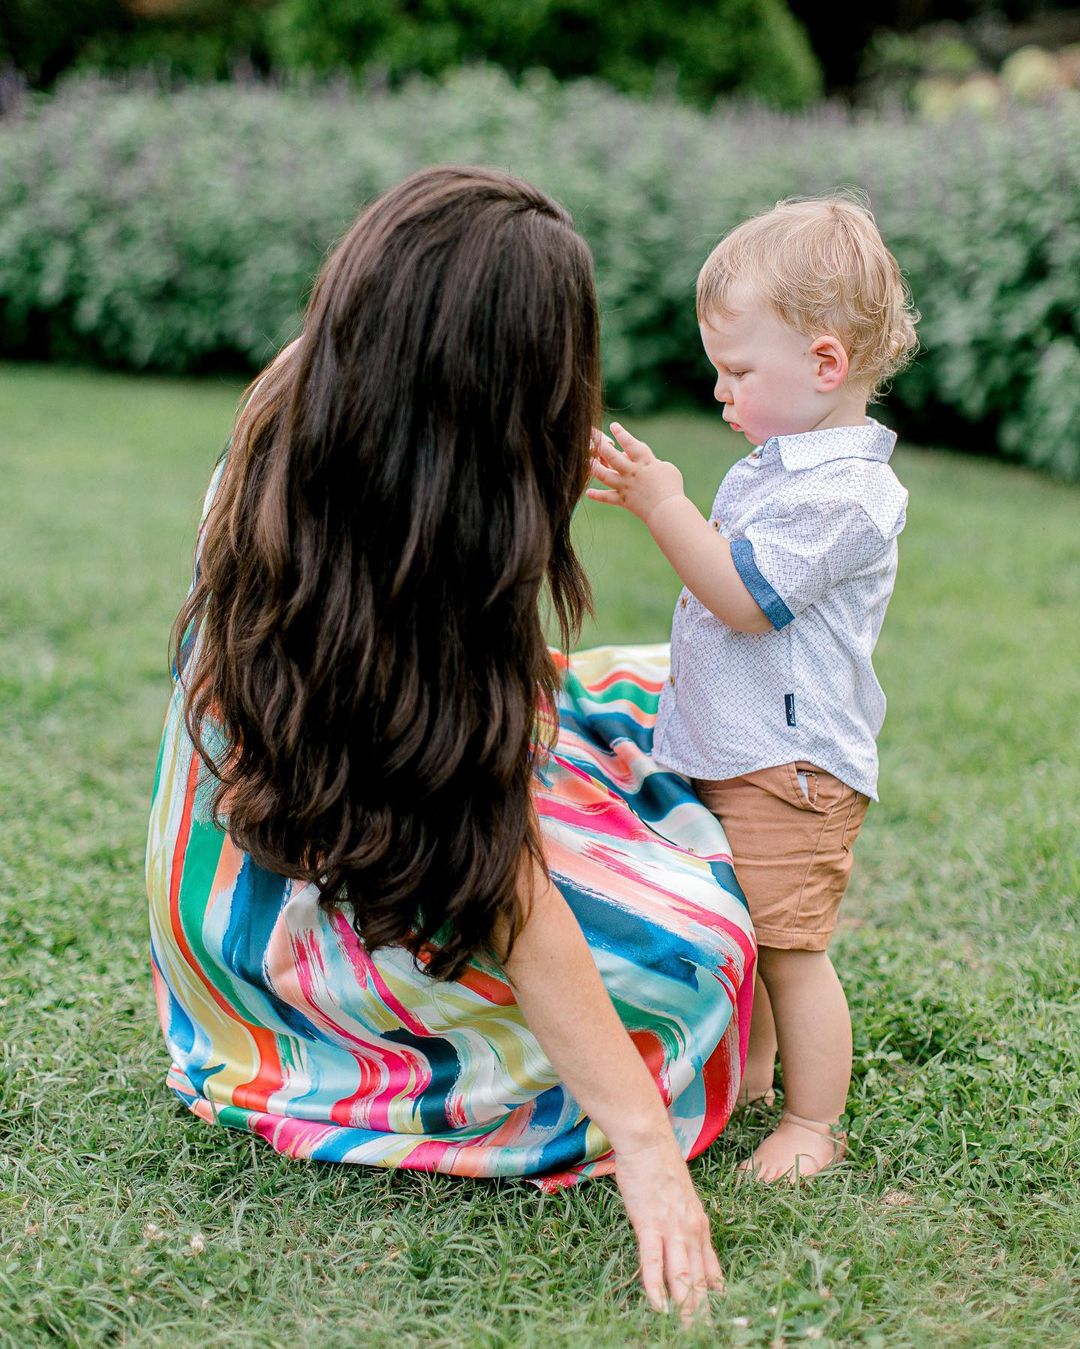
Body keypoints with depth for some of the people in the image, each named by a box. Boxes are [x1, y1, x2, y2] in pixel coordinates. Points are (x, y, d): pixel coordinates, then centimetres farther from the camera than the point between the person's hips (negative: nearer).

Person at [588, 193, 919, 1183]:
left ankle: (813, 1123, 10)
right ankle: (750, 1075, 37)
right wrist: (656, 502, 8)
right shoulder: (783, 465, 12)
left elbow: (745, 597, -23)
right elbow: (732, 572, 21)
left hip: (792, 765, -10)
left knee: (788, 944, -3)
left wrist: (667, 507, -19)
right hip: (734, 755, 10)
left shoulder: (841, 493, -20)